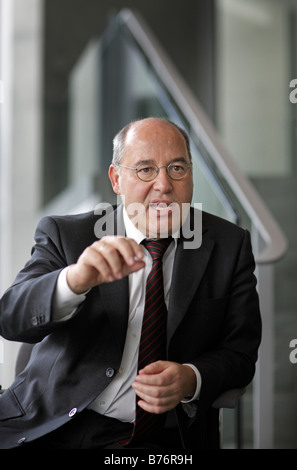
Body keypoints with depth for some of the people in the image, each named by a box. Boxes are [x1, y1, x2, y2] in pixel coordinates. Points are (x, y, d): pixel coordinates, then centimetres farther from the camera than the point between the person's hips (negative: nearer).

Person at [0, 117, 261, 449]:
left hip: (154, 438, 1)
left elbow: (240, 351, 7)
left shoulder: (230, 245, 7)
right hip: (46, 427, 0)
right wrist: (75, 281, -32)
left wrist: (191, 380, -16)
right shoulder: (64, 235, 3)